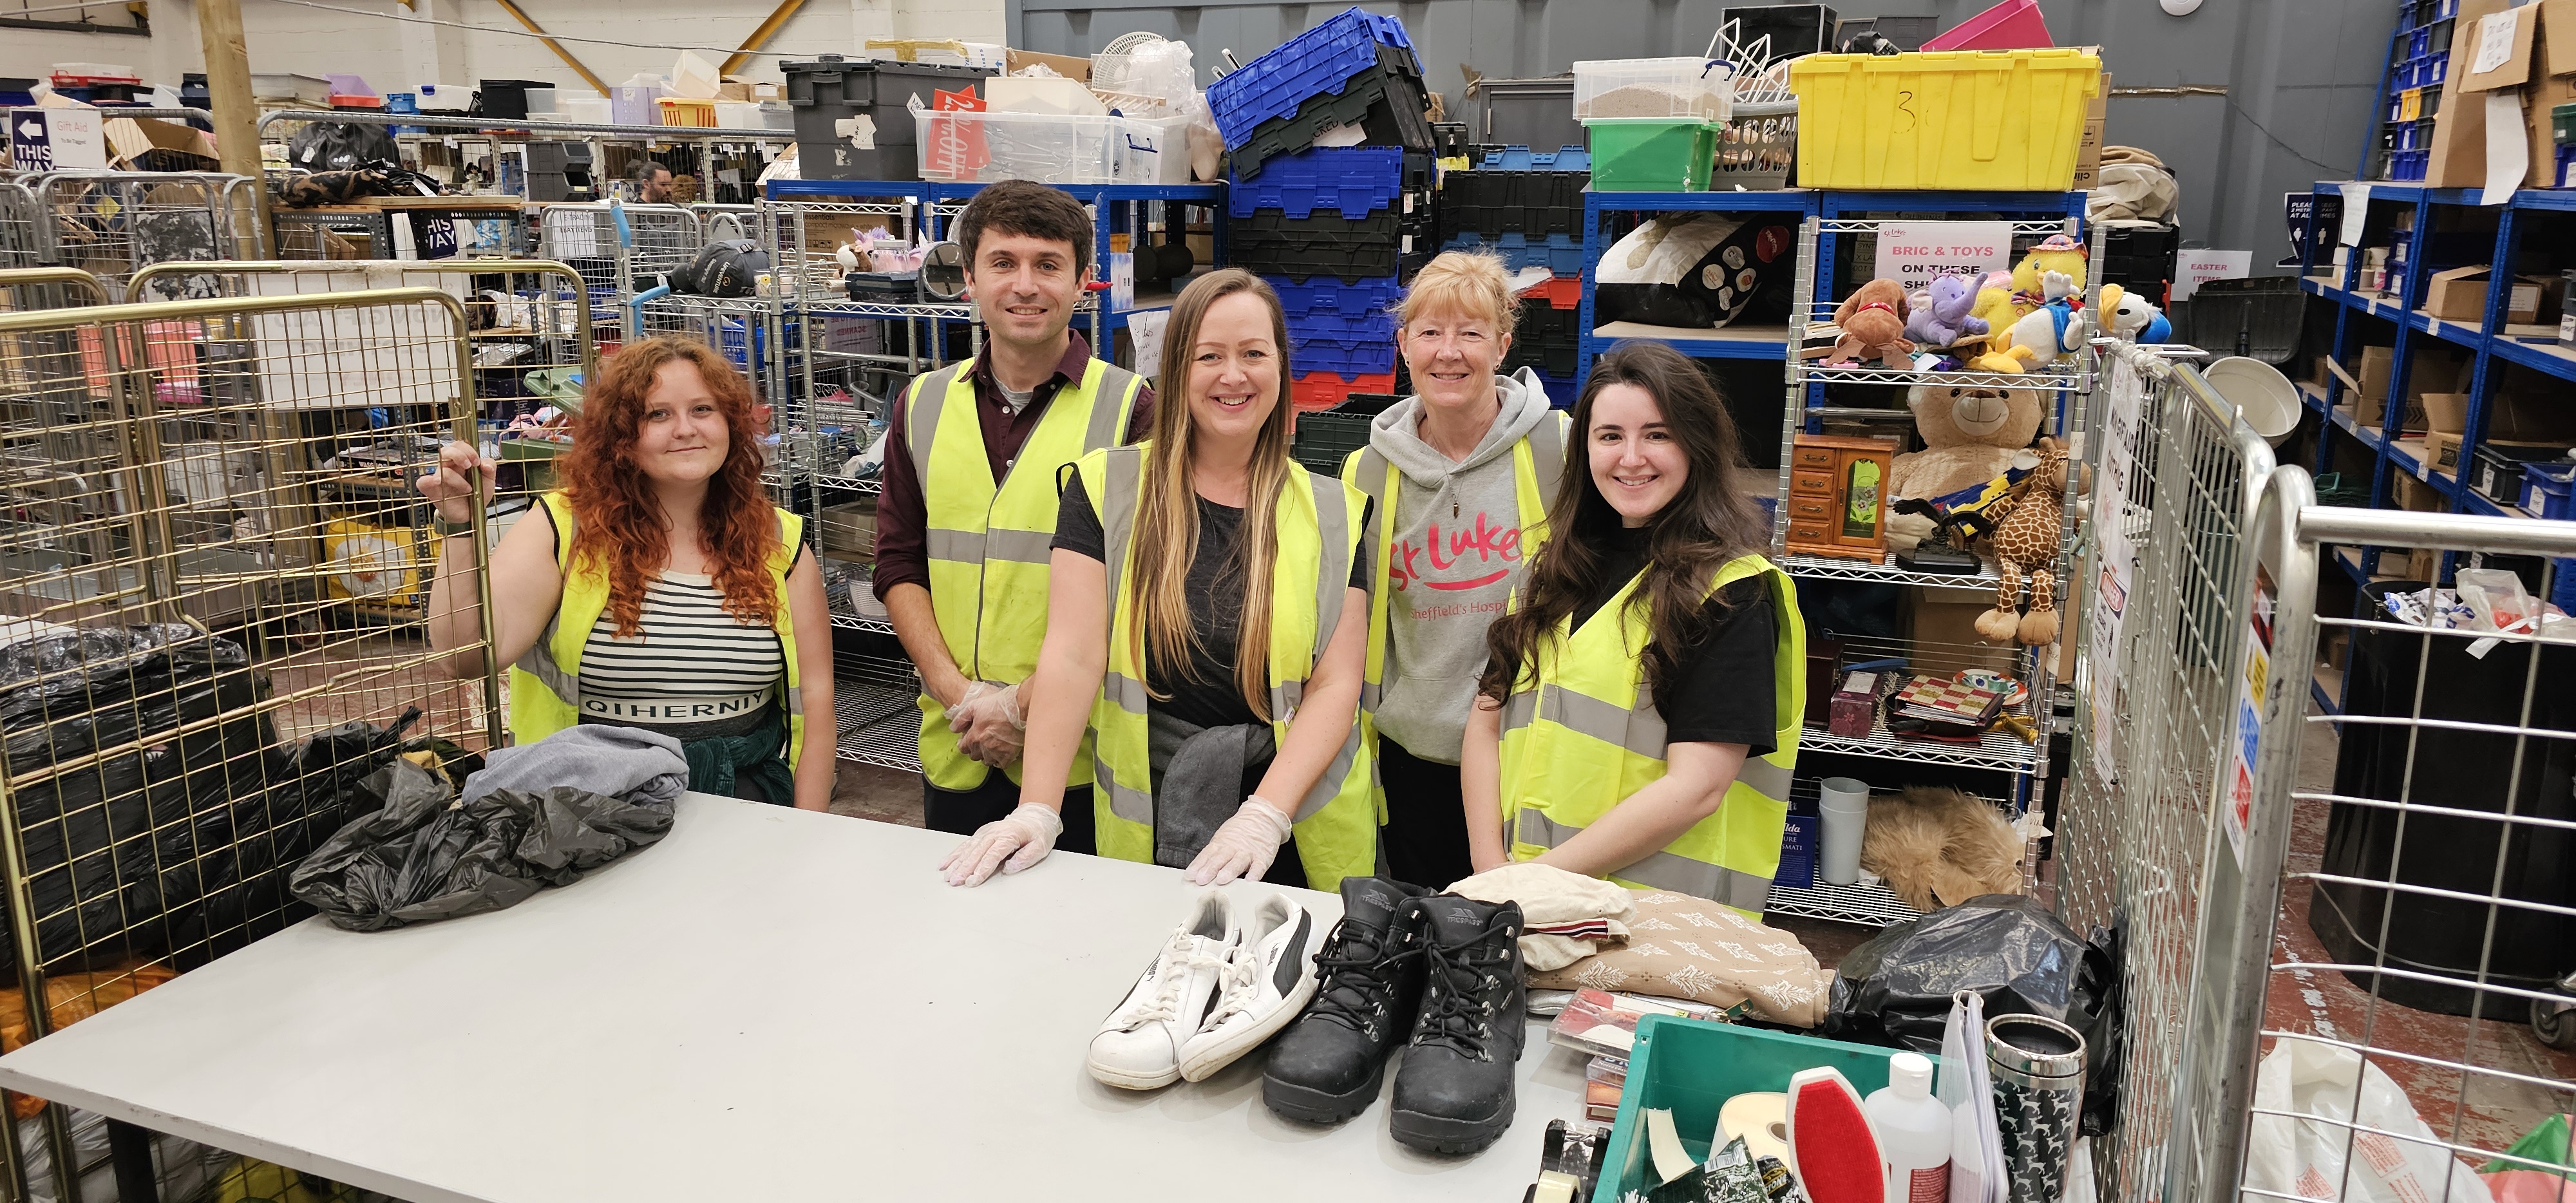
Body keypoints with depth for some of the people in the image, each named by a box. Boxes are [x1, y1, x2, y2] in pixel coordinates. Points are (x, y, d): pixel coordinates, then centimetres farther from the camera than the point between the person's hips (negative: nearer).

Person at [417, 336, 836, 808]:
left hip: (745, 794, 1)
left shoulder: (778, 543, 6)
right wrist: (462, 528, -20)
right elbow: (470, 651, -8)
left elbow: (814, 697, 7)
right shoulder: (562, 529, 2)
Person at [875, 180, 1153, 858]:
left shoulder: (1131, 409, -6)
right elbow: (899, 566, 8)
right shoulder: (924, 406, 8)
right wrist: (955, 692, -6)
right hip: (953, 747, 4)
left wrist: (1025, 706, -15)